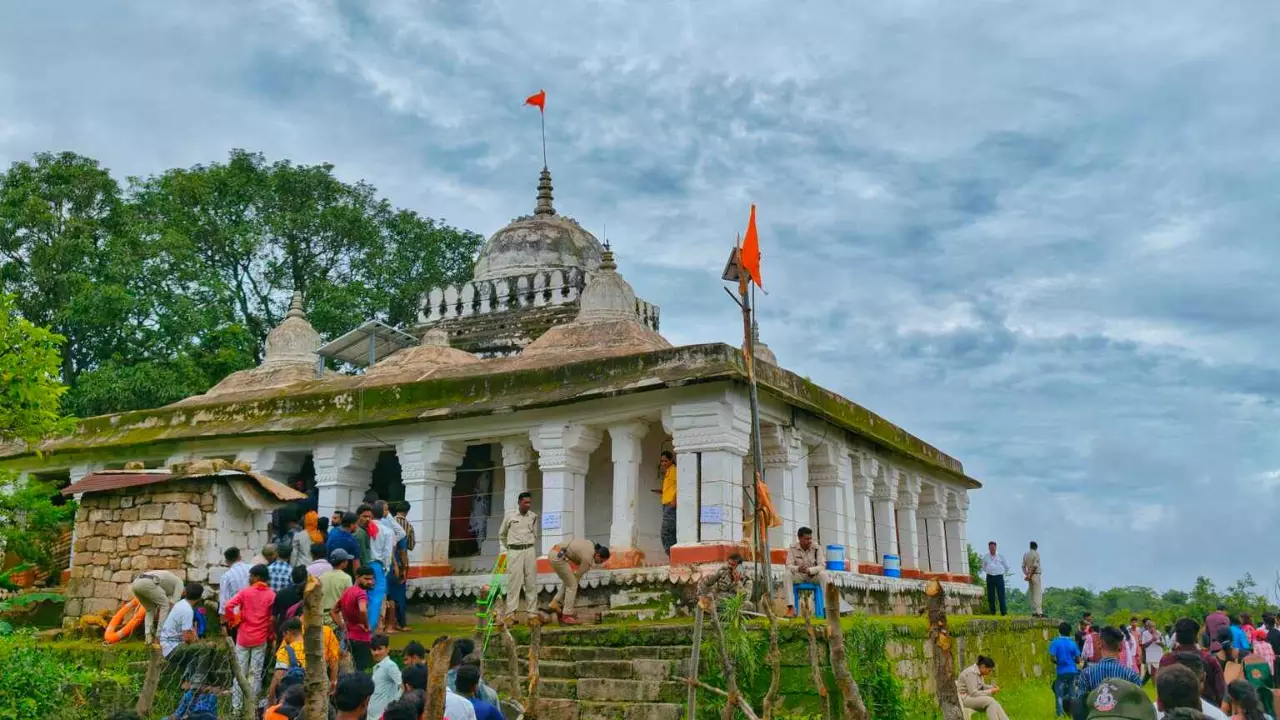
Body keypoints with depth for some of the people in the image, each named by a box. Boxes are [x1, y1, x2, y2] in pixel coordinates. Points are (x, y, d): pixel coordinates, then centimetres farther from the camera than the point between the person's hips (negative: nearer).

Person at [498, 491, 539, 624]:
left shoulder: (533, 516, 6)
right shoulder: (510, 515, 0)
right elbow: (502, 535, 13)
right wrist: (504, 550, 14)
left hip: (530, 551, 2)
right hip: (514, 552, -2)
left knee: (531, 582, 2)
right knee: (514, 582, -5)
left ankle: (531, 612, 7)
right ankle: (511, 613, -3)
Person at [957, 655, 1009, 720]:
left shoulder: (979, 672, 7)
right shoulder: (972, 673, -23)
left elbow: (981, 686, 20)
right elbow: (973, 693, -25)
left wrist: (993, 687, 2)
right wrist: (990, 692, -17)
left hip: (972, 697, 9)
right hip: (964, 698, -9)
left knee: (994, 703, -14)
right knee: (990, 701, -25)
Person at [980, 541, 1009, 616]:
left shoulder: (1000, 556, 6)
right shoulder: (985, 557, 9)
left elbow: (1006, 567, 17)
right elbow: (983, 567, 26)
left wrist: (1001, 572, 14)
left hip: (999, 577, -1)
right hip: (990, 578, 2)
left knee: (1001, 595, -8)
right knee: (991, 596, 0)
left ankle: (1003, 611, -8)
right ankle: (992, 612, 5)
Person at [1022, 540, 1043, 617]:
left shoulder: (1025, 555, 12)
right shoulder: (1036, 554, -8)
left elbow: (1023, 566, 6)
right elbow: (1035, 566, -16)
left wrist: (1026, 574, -3)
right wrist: (1030, 575, -10)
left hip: (1029, 576, 7)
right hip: (1035, 575, -6)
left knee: (1032, 594, 10)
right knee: (1038, 594, -8)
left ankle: (1034, 612, 10)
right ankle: (1039, 612, -15)